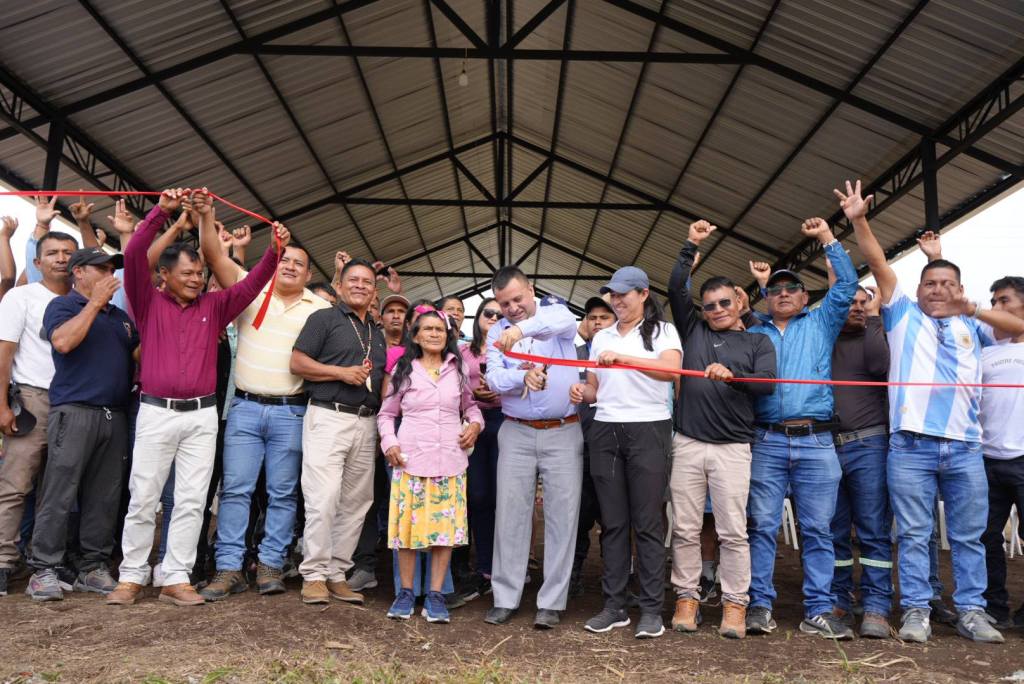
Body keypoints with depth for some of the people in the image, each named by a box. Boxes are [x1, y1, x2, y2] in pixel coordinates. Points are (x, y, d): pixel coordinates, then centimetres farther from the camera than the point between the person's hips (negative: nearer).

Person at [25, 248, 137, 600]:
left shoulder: (120, 316, 22)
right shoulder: (62, 305, 4)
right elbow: (62, 342, -16)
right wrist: (95, 302, -12)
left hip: (115, 415, 6)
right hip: (74, 411, -6)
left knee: (104, 498, 5)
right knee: (59, 495, -6)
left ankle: (93, 568, 12)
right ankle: (43, 571, 0)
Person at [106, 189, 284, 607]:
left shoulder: (214, 306, 10)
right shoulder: (149, 302, 4)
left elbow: (252, 284, 6)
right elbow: (134, 255, -6)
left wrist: (274, 250, -8)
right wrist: (162, 210, -11)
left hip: (202, 415, 2)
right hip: (156, 412, -2)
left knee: (191, 500, 2)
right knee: (143, 498, 3)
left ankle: (176, 580, 9)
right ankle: (131, 577, 14)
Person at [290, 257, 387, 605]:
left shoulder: (377, 333, 22)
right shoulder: (324, 318, 3)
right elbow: (297, 362, -5)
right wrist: (341, 372, -14)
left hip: (366, 424, 6)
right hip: (329, 418, -6)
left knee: (355, 503, 6)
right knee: (323, 500, -10)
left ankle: (337, 574, 15)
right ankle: (314, 574, 2)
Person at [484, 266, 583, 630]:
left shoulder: (555, 312, 0)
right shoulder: (497, 332, 8)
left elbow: (566, 320, -27)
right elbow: (494, 378, -6)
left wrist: (521, 329, -45)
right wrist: (523, 376, -27)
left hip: (563, 432, -2)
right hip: (517, 433, 2)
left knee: (562, 514, 0)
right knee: (510, 513, 3)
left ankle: (551, 602, 10)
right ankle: (505, 598, 13)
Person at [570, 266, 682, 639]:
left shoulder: (662, 331, 1)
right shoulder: (601, 337, 16)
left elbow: (671, 369, -19)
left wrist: (623, 357, -28)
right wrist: (582, 392, -4)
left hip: (648, 430, -5)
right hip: (605, 431, 5)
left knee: (647, 522, -3)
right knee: (612, 522, 6)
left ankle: (651, 609, 5)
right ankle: (614, 605, 13)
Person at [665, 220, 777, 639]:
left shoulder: (757, 342, 10)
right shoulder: (693, 329, 14)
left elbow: (767, 384, -4)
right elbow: (675, 289, 6)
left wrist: (731, 375, -20)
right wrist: (691, 246, 3)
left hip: (733, 447, -2)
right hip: (688, 443, 2)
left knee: (733, 530, 0)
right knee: (685, 528, 4)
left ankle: (735, 605, 8)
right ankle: (686, 598, 14)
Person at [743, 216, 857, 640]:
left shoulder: (821, 325, 16)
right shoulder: (754, 335, 18)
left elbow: (847, 284, 9)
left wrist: (827, 238, 9)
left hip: (816, 441, 0)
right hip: (767, 442, 0)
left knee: (818, 529, 2)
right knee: (762, 526, 0)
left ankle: (818, 612, 8)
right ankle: (759, 606, 6)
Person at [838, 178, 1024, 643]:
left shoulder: (971, 327, 19)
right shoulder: (904, 315, 13)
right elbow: (878, 264, 4)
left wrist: (975, 310, -5)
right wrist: (858, 220, -5)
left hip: (965, 447, 3)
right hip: (911, 445, -2)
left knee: (969, 536, 8)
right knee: (913, 535, 1)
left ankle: (971, 611, 18)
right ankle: (916, 611, 8)